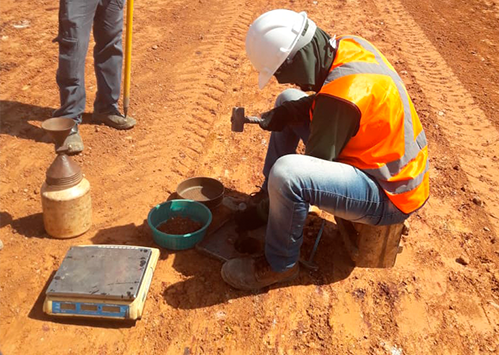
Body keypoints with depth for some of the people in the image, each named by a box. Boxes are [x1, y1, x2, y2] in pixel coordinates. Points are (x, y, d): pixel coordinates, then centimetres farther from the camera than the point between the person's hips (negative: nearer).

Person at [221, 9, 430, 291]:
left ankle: (280, 265, -7)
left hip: (390, 196, -9)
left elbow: (313, 166, -22)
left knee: (285, 173, -35)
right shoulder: (347, 46, -6)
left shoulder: (343, 95, -31)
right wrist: (287, 113, -6)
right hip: (381, 157, 10)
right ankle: (272, 202, 17)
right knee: (288, 100, 12)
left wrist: (262, 209, -9)